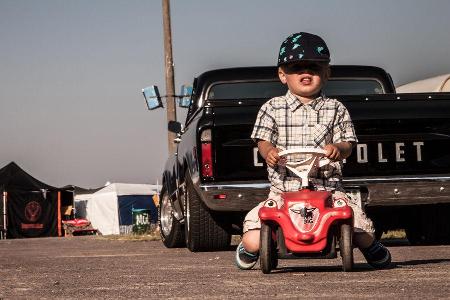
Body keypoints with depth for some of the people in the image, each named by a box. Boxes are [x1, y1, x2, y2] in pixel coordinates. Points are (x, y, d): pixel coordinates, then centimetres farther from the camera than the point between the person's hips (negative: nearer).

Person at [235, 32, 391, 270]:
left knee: (362, 234, -13)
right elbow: (263, 140, 1)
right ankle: (249, 249, 26)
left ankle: (371, 247, 28)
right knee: (253, 241, -15)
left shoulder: (335, 109, 10)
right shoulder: (272, 108, 9)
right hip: (284, 190, 0)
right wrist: (269, 151, -23)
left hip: (328, 188, 0)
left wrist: (338, 149, -20)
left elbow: (348, 144, 5)